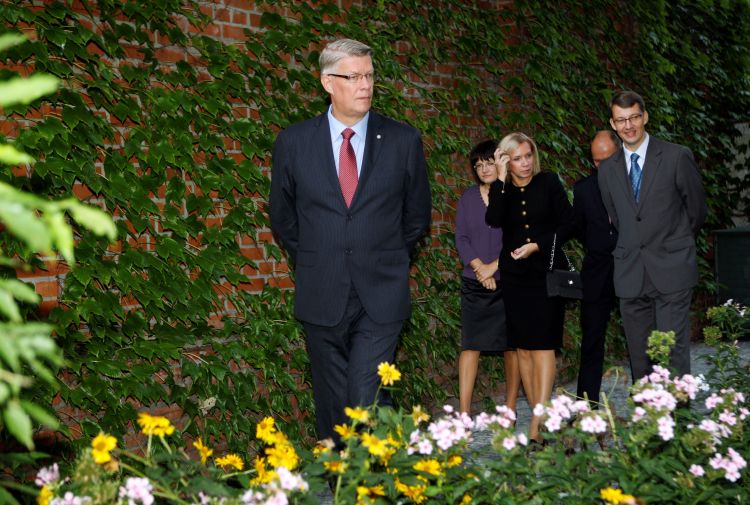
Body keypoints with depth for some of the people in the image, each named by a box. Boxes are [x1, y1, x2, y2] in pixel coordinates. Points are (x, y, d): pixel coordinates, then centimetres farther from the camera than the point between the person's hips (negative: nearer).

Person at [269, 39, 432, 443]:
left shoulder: (404, 141, 0)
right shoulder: (293, 142, 1)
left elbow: (417, 214, 12)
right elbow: (282, 216, 14)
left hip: (381, 298, -1)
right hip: (321, 299, 2)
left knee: (367, 401, -11)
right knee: (332, 404, 11)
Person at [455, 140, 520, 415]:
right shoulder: (468, 198, 11)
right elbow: (461, 238, 5)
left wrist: (494, 266, -11)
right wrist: (478, 266, -9)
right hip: (475, 284, 2)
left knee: (511, 345, 1)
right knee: (470, 345, -3)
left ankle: (510, 409, 10)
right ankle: (464, 412, -5)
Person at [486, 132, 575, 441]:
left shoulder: (548, 183, 1)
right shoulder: (501, 190, 5)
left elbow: (567, 224, 0)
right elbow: (494, 220, -15)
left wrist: (537, 245, -11)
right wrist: (501, 179, -15)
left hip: (547, 272, -3)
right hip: (515, 275, 3)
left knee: (542, 344, -10)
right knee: (522, 347, 2)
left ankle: (538, 424, -14)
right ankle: (541, 413, 8)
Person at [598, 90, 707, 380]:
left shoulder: (677, 157, -1)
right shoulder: (607, 169, 11)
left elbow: (697, 209, 9)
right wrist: (633, 246, 14)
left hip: (671, 270, -4)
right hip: (630, 275, 4)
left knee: (673, 352, -8)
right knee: (638, 355, 5)